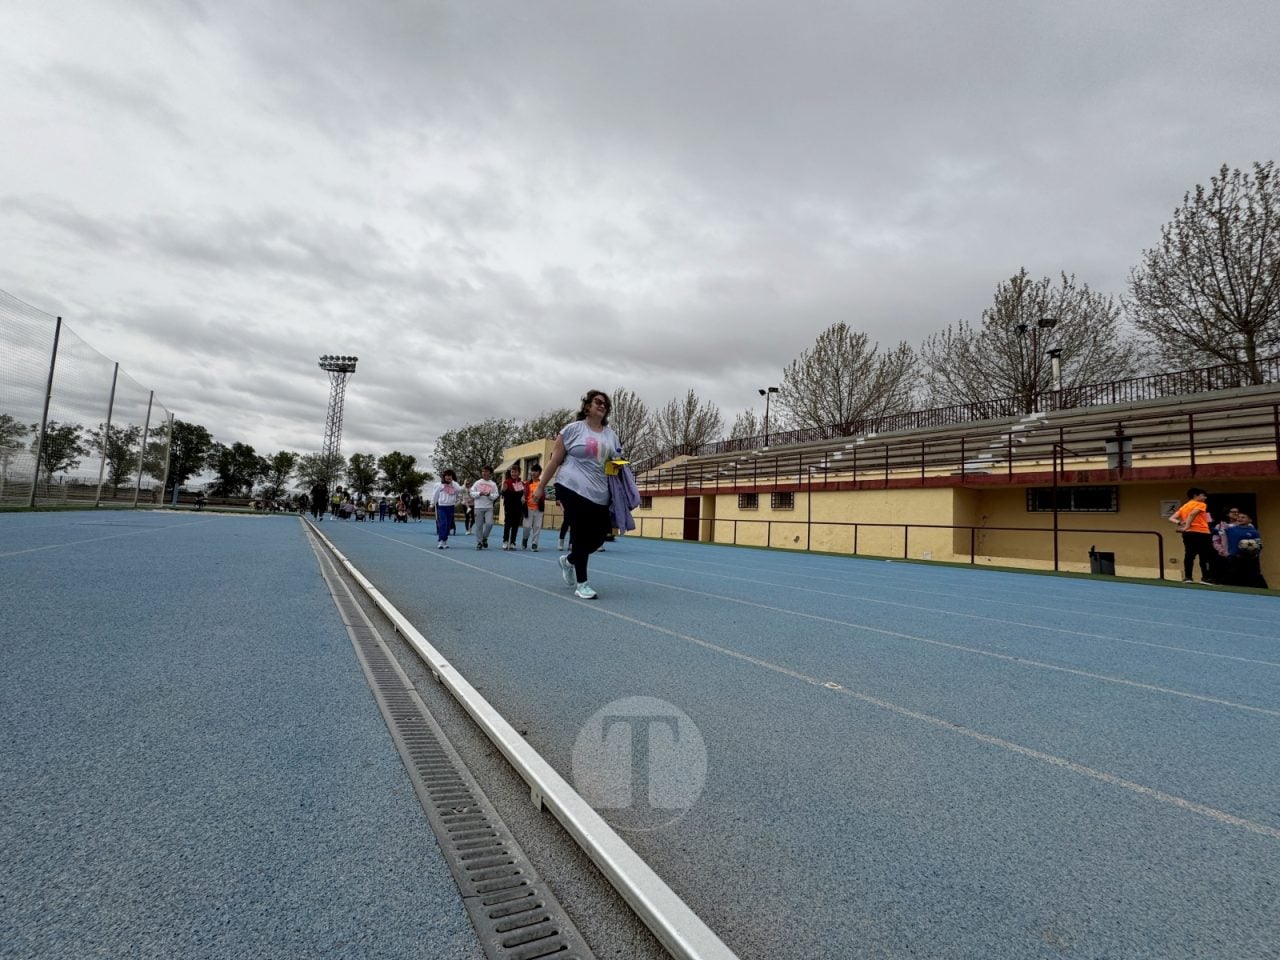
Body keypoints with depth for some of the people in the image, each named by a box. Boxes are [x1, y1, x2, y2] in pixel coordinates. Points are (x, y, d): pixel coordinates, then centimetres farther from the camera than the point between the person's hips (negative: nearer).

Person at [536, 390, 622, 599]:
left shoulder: (610, 434, 15)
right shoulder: (574, 429, 1)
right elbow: (555, 460, 2)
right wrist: (542, 486, 2)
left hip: (600, 495, 5)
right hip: (573, 490, -5)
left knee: (598, 536, 4)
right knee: (582, 535, -5)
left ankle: (569, 561, 34)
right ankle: (581, 583, 10)